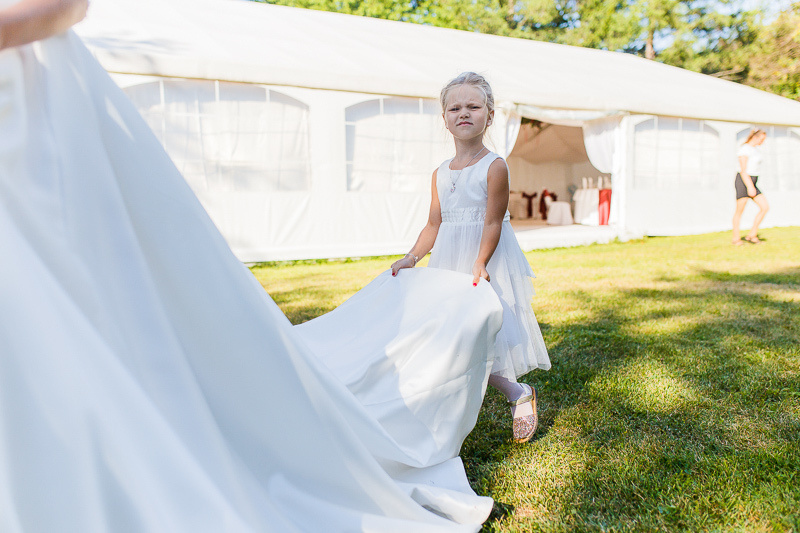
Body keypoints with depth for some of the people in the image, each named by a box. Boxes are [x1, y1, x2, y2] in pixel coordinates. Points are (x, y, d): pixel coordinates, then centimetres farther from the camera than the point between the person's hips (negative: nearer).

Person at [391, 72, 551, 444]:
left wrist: (479, 265, -22)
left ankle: (521, 395, 20)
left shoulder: (494, 166, -8)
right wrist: (412, 257, -5)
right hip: (448, 263, 6)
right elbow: (434, 225, 8)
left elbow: (493, 222, -13)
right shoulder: (440, 174, 9)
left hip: (487, 261, -5)